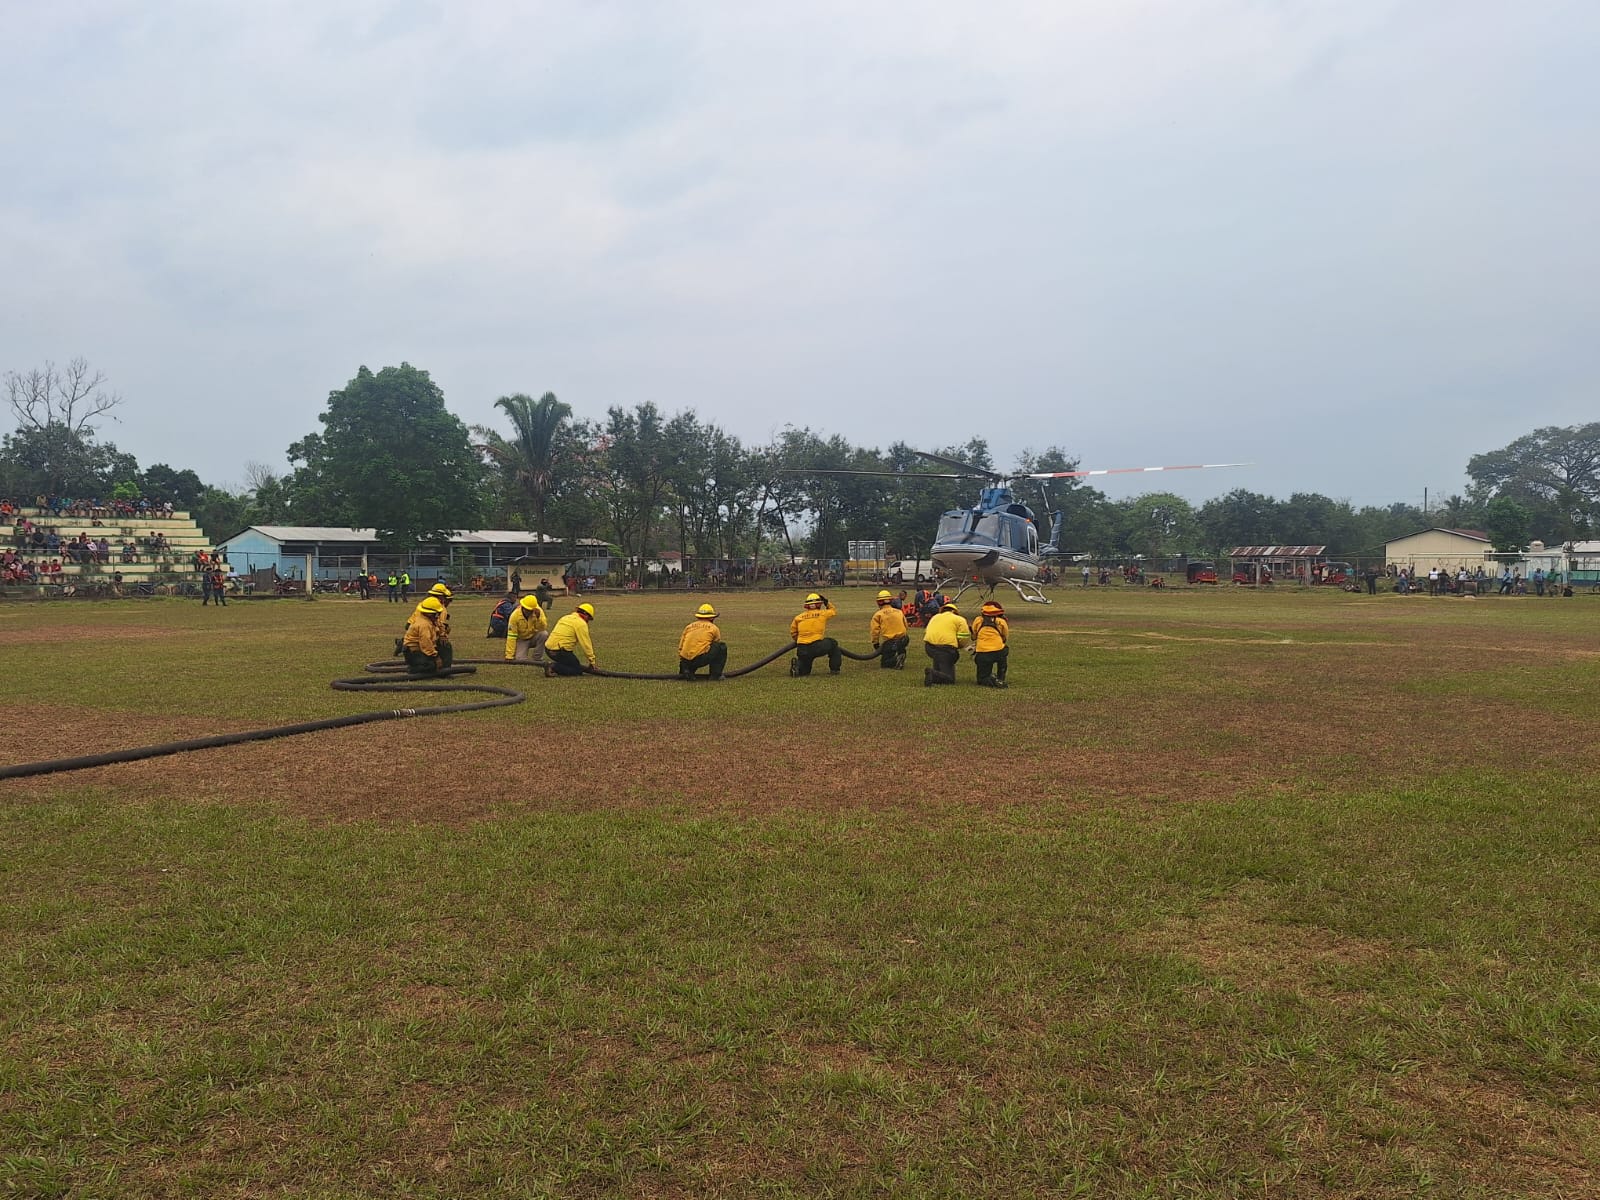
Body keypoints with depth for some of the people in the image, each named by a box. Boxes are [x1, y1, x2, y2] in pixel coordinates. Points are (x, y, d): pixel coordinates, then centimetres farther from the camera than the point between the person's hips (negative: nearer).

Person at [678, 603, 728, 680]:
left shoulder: (689, 626, 22)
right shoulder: (713, 628, 14)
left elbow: (680, 648, 21)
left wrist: (682, 665, 33)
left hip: (686, 661, 5)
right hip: (700, 658, -5)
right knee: (722, 646, 14)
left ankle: (686, 671, 8)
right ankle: (715, 675, 12)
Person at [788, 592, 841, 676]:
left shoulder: (798, 617, 11)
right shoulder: (822, 613, 5)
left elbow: (793, 632, 21)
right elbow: (834, 611, 25)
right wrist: (827, 603, 38)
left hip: (802, 650, 3)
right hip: (816, 647, -3)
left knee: (804, 671, 23)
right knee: (833, 644, 26)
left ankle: (796, 665, -10)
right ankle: (834, 669, 22)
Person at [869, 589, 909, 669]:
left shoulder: (878, 615, -2)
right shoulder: (899, 612, 12)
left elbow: (875, 631, -7)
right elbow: (905, 626, 18)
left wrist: (875, 644, 5)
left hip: (888, 643, -4)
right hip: (902, 640, 4)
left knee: (885, 664, 8)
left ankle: (895, 660, -22)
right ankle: (901, 654, 4)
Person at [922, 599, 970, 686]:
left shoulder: (935, 617, 25)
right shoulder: (960, 619, 10)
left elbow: (925, 632, 27)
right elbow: (963, 638, 1)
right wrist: (957, 646, 20)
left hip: (929, 647, 6)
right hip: (946, 648, -6)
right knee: (949, 679, -3)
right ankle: (933, 675, -29)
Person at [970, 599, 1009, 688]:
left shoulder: (978, 620, 12)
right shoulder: (1001, 621, 11)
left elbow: (973, 637, 20)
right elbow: (1006, 639, 20)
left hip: (981, 654, 1)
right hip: (998, 652, -1)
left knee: (982, 680, 18)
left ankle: (988, 681, -17)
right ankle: (1000, 678, 22)